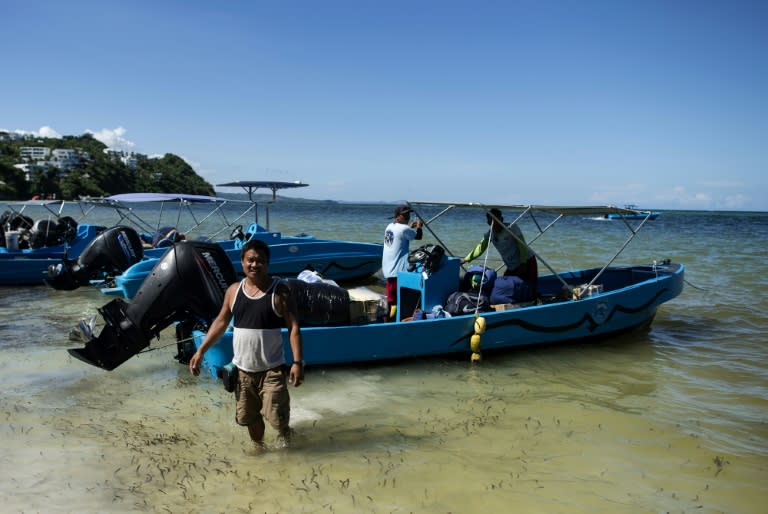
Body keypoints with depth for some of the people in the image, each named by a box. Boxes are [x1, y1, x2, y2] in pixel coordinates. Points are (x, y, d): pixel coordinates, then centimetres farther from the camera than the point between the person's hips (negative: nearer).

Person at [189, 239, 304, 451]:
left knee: (275, 416, -9)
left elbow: (294, 328, -11)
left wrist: (297, 362, -19)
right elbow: (221, 322, 10)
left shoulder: (279, 293, -10)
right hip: (243, 369, 4)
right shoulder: (234, 290, 1)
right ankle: (259, 447, 42)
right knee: (249, 416, 16)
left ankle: (284, 430, 26)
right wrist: (201, 350, 4)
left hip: (272, 369, -4)